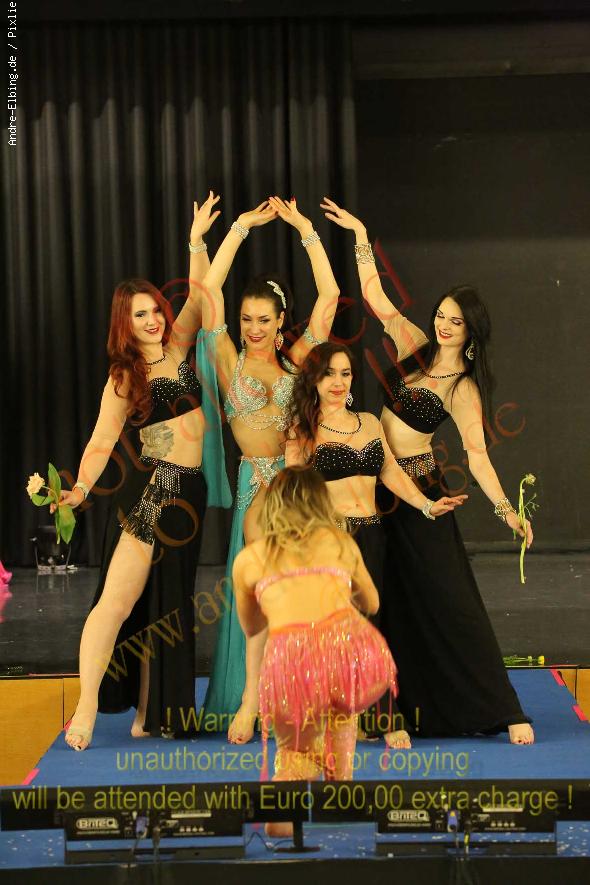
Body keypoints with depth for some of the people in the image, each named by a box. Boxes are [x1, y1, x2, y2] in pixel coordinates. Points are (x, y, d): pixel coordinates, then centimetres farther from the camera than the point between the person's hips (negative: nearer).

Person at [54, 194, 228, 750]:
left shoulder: (177, 350, 9)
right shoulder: (123, 378, -3)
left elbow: (198, 296, 7)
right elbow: (102, 441, -11)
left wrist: (197, 240, -2)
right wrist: (81, 487, -26)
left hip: (188, 494, 6)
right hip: (148, 491, -6)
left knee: (168, 605, 9)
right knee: (120, 600, -14)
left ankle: (151, 712, 15)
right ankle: (87, 708, -11)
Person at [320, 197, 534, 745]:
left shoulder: (465, 389, -11)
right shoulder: (417, 347, 4)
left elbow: (477, 455, -18)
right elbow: (375, 298, 7)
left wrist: (506, 511, -30)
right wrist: (360, 236, 4)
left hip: (418, 488, -6)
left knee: (446, 598, -7)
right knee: (394, 601, 9)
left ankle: (502, 710, -3)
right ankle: (406, 706, 17)